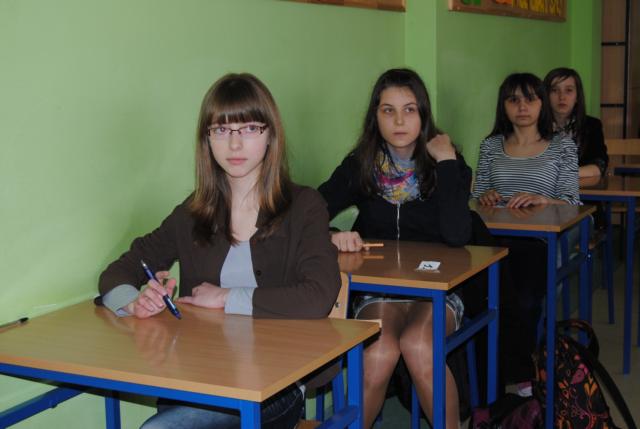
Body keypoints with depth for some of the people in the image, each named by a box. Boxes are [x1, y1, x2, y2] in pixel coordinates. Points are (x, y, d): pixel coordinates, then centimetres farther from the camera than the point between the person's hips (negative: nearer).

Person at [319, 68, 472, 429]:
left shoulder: (448, 164, -1)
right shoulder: (360, 166, 3)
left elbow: (457, 236, -18)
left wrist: (446, 162, -15)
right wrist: (330, 236, -26)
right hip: (378, 289, 1)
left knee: (417, 345, -33)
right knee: (380, 353, -31)